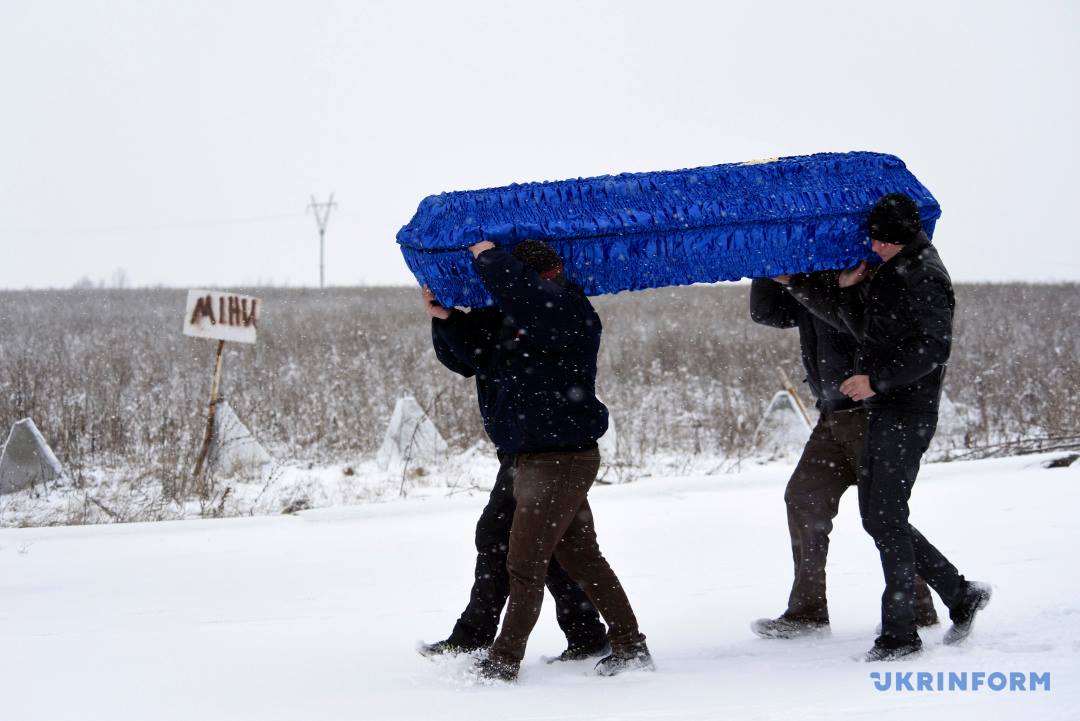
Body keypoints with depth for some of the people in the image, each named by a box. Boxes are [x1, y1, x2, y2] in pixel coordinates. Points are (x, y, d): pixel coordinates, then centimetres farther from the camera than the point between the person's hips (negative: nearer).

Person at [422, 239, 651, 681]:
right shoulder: (504, 320, 12)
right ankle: (630, 646, 21)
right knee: (581, 558, 15)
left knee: (525, 565, -5)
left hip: (560, 458, -10)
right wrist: (445, 319, 1)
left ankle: (503, 663, 2)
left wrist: (487, 257, -22)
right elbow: (465, 357, 19)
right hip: (534, 458, 10)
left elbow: (523, 298, -35)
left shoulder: (569, 311, -15)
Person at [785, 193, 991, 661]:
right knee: (877, 517, 12)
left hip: (908, 413, -10)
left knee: (886, 518, -9)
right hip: (882, 411, 10)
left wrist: (878, 380, -23)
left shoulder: (925, 276, -13)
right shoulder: (889, 270, 17)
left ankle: (899, 633, -4)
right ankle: (960, 595, 20)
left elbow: (934, 348, -19)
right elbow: (863, 327, 15)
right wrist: (846, 290, -2)